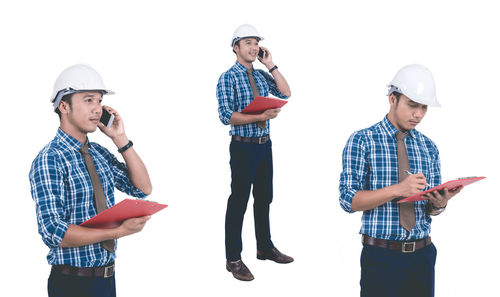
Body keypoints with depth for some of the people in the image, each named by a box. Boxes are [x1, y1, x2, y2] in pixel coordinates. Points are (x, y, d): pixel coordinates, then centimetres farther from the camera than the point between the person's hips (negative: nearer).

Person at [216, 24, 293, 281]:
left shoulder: (262, 75, 11)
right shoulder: (228, 78, -9)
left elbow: (285, 93, 2)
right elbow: (226, 116, -17)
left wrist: (271, 65, -2)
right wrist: (260, 116, -25)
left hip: (264, 145, 7)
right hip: (243, 146, -7)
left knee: (264, 197, 17)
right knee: (239, 201, 0)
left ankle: (265, 248, 32)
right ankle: (233, 259, 9)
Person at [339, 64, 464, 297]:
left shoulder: (428, 147, 9)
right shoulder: (361, 141, -5)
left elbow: (431, 209, 11)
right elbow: (348, 199, -12)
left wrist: (440, 203, -13)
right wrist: (397, 189, -25)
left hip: (423, 255, 4)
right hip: (381, 257, -4)